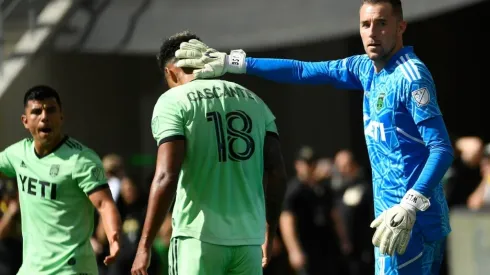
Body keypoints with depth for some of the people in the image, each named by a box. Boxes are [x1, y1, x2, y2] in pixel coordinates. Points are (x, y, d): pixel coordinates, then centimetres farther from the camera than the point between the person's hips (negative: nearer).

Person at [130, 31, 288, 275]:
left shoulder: (174, 101, -2)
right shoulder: (253, 101, 14)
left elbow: (166, 177, -13)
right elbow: (276, 174, 9)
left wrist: (145, 245, -9)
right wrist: (269, 236, 19)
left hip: (199, 237, -5)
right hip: (249, 237, 5)